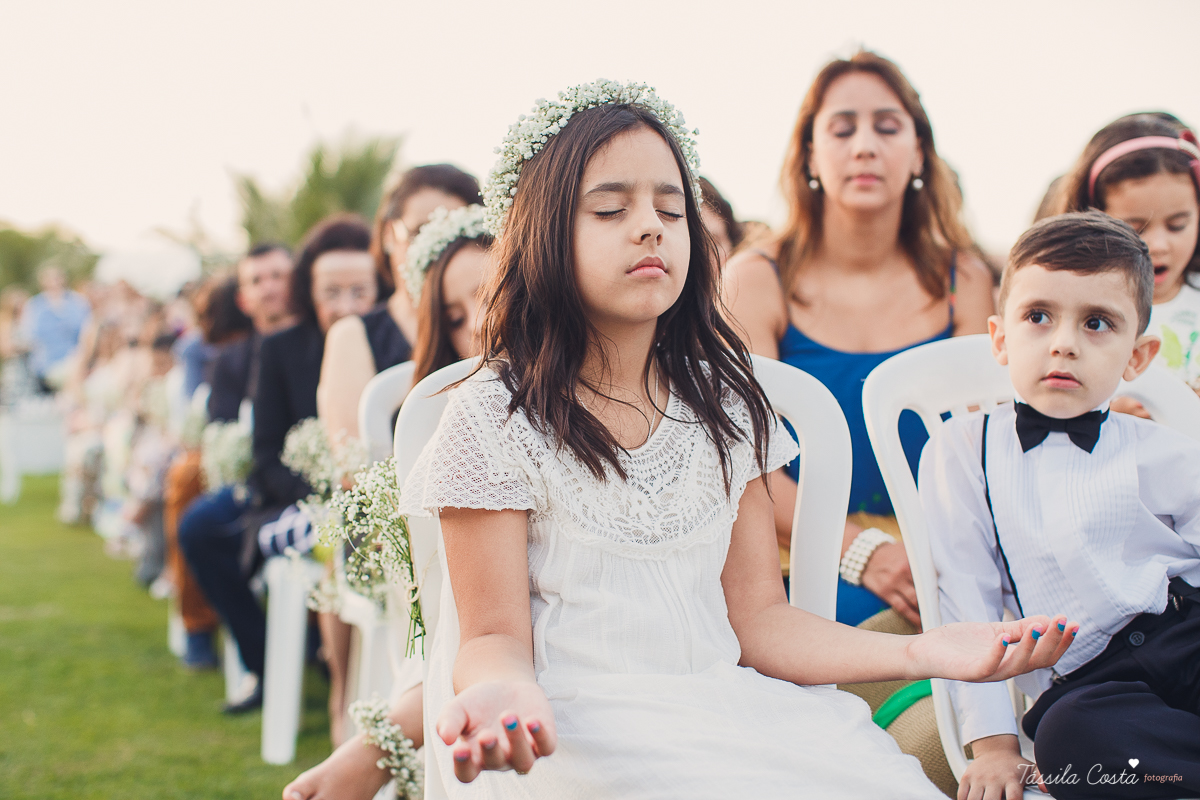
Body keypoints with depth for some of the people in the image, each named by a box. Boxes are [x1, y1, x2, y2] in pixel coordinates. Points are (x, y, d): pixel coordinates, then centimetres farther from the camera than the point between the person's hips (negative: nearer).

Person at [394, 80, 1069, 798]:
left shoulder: (725, 407, 11)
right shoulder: (495, 416, -3)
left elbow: (756, 615, 9)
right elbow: (497, 632, -5)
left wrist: (920, 652, -6)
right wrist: (503, 688, -30)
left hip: (725, 705, 5)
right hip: (570, 720, -4)